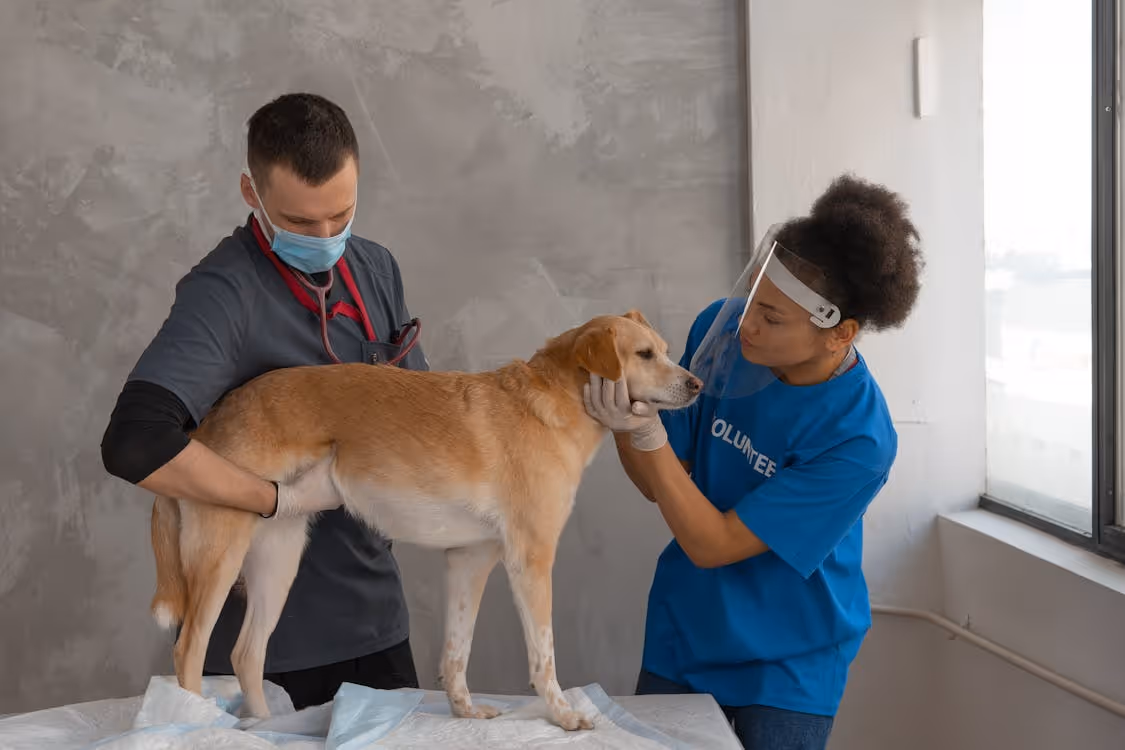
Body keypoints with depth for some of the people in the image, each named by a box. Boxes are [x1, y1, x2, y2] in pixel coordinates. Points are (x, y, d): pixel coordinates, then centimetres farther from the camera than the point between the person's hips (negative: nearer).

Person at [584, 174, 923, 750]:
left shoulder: (858, 438, -28)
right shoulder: (722, 329, -14)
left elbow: (711, 544, -25)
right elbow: (660, 488, -5)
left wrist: (647, 433, -34)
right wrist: (625, 427, -25)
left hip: (787, 667, -5)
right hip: (681, 635, 5)